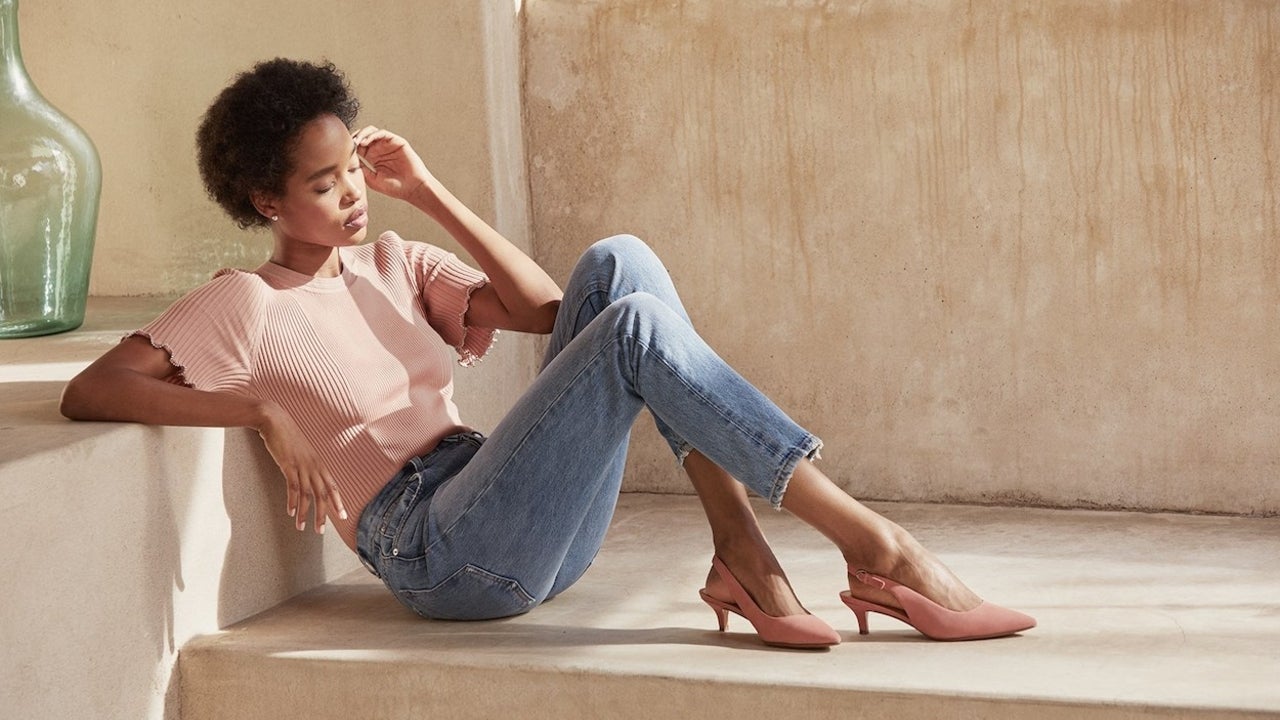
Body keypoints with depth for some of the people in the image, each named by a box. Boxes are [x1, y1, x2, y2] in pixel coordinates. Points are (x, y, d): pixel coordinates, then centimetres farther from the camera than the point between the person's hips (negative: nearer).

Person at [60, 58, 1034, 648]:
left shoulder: (391, 264, 21)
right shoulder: (244, 304, 3)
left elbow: (542, 308, 12)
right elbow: (87, 392, -8)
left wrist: (428, 192, 10)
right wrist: (262, 409, -18)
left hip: (537, 529, 7)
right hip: (439, 553, -7)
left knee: (618, 265, -12)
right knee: (638, 323, -24)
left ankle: (742, 557, -21)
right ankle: (875, 547, -26)